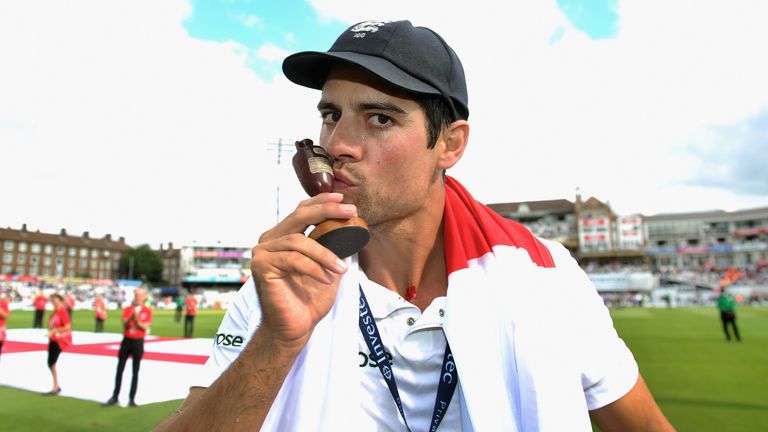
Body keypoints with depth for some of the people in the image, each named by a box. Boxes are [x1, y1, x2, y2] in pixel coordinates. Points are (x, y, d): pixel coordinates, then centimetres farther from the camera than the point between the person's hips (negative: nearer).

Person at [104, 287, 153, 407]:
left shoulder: (147, 311, -1)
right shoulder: (128, 309, 4)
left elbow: (146, 327, -8)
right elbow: (124, 325, -7)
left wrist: (137, 320, -23)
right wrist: (131, 317, -25)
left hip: (138, 342, -2)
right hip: (126, 341, 2)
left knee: (135, 372, 3)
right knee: (119, 370, 5)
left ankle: (132, 399, 8)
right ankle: (115, 397, 15)